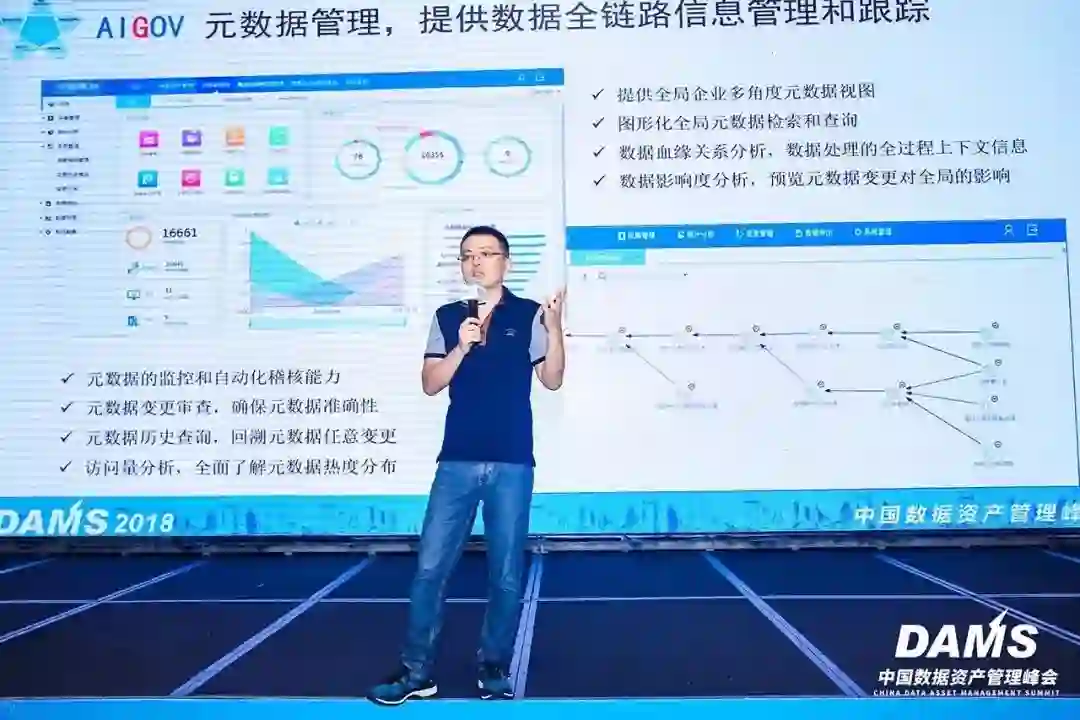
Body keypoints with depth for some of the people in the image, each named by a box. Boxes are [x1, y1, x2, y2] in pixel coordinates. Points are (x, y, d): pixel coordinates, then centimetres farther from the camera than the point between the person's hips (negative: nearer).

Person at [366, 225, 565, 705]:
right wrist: (461, 347, -12)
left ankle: (493, 668, 20)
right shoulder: (448, 317, 10)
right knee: (430, 567, 2)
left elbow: (552, 380, 1)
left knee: (505, 574, 5)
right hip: (457, 461, 2)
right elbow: (430, 384, 4)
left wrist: (554, 327, -13)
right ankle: (417, 671, 13)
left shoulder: (528, 314, 4)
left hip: (512, 463, -2)